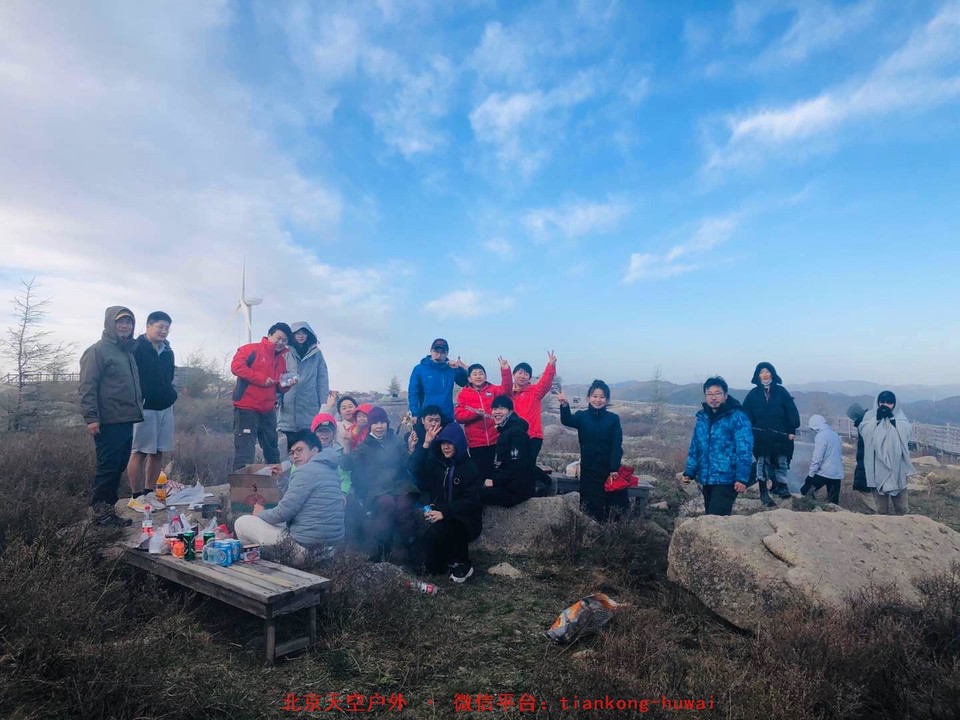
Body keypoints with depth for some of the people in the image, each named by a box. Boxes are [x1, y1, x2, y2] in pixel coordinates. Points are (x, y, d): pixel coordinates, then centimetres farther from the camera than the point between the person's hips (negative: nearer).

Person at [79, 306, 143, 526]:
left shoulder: (128, 351, 18)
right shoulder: (98, 350, -7)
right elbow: (87, 387, -14)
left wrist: (138, 407, 21)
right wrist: (91, 418, -19)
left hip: (127, 421, 8)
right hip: (108, 423, -8)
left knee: (119, 466, 12)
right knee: (108, 467, -4)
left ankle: (108, 509, 21)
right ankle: (101, 511, 4)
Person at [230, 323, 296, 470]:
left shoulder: (281, 360, 16)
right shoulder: (251, 349, -4)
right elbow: (236, 366, -18)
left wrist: (288, 384, -5)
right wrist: (262, 379, -18)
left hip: (268, 410, 7)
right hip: (247, 408, -7)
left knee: (272, 450, 18)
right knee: (245, 453, -8)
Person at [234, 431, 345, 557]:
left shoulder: (306, 471, -14)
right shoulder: (330, 471, 12)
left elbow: (283, 513, -14)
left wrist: (260, 513, 5)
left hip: (305, 546, -9)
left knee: (242, 522, 4)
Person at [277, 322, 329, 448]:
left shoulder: (316, 354, 7)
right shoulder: (286, 354, 7)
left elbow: (322, 380, 4)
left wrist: (324, 404, -2)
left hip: (310, 407, 0)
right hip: (289, 406, 1)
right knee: (291, 444, 5)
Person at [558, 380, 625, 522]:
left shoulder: (613, 418, 0)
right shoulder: (582, 416, 1)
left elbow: (617, 446, -4)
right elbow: (567, 420, -21)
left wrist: (614, 468, -13)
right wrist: (565, 405, -41)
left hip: (609, 469, 0)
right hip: (589, 469, 0)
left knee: (616, 503, 1)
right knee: (592, 507, -1)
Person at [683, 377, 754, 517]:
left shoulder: (737, 417, -10)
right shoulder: (702, 418, 10)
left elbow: (745, 450, -15)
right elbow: (695, 448, 16)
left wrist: (742, 478, -20)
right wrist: (689, 472, 10)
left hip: (727, 480, -7)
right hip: (707, 479, 7)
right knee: (710, 517, 16)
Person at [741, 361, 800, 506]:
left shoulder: (781, 392, 4)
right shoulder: (753, 394, 5)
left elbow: (792, 412, 2)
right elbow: (746, 415, 4)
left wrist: (792, 430, -5)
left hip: (780, 435, 0)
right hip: (761, 436, 0)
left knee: (781, 461, 6)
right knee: (763, 462, 0)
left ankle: (780, 485, 21)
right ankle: (763, 490, 4)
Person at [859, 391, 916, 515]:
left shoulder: (899, 415, 4)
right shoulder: (871, 414, 1)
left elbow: (906, 431, -12)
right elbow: (864, 431, -12)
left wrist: (892, 418, -19)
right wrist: (876, 418, -20)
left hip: (896, 462, 0)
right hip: (878, 464, 0)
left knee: (901, 499, 6)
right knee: (880, 494, 10)